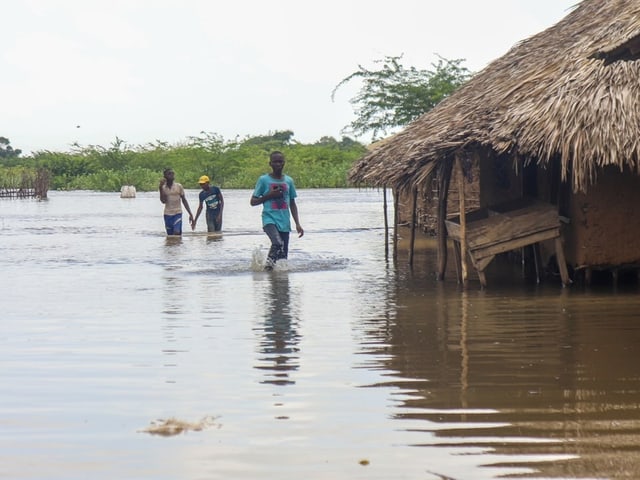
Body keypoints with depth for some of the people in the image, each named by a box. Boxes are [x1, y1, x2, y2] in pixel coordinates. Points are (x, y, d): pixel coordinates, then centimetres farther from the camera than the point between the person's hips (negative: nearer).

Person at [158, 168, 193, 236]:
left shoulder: (179, 186, -1)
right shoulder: (163, 188, 3)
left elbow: (184, 201, 4)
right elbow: (163, 201, -10)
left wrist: (190, 214, 1)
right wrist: (161, 188, -16)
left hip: (177, 213, -2)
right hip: (167, 214, 2)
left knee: (177, 232, -20)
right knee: (170, 235, 4)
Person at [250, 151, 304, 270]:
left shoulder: (289, 181, 12)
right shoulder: (264, 180, 2)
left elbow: (292, 204, 18)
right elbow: (253, 202, 4)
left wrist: (297, 224, 10)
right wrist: (269, 196, -10)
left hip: (284, 222, 4)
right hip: (269, 219, -4)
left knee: (283, 256, 1)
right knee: (278, 244, -30)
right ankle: (269, 263, -10)